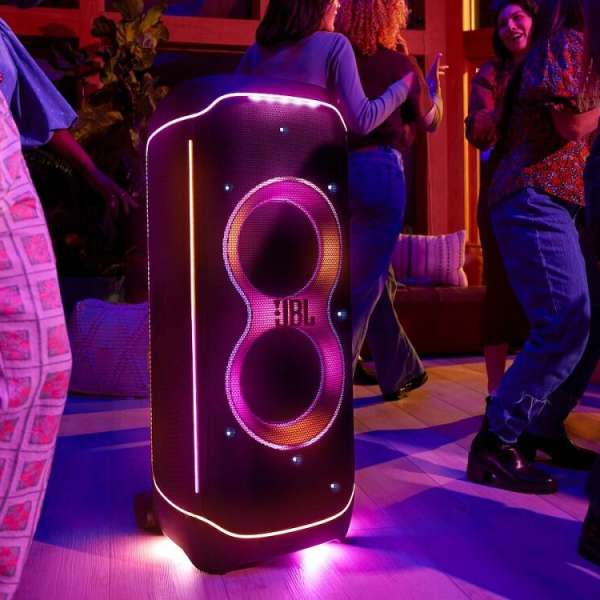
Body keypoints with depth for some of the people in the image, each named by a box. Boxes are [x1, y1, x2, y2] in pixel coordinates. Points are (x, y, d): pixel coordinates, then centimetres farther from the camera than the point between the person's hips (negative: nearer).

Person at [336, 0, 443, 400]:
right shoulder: (400, 63, 1)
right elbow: (430, 122, 14)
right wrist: (434, 84, 33)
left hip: (335, 171, 5)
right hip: (380, 171, -5)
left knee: (374, 278, 17)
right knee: (363, 286, -1)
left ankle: (401, 370, 30)